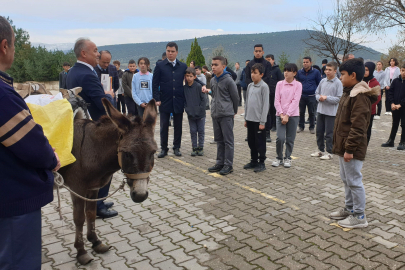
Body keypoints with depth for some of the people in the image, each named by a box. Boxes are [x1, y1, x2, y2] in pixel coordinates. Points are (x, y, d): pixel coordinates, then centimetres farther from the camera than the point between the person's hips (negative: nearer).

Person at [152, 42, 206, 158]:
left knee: (178, 126, 9)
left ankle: (176, 147, 22)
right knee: (164, 126, 3)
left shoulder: (183, 66, 7)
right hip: (165, 101, -2)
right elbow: (155, 84, 0)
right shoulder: (160, 66, 1)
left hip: (178, 101, 2)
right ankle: (164, 148, 15)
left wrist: (202, 84, -4)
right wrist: (157, 99, -9)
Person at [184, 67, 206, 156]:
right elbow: (184, 100, 8)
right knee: (193, 131, 8)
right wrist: (186, 109, -4)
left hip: (200, 114, -2)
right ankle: (194, 148, 18)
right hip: (190, 114, 2)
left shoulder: (198, 86, -7)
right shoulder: (184, 88, 2)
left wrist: (200, 109, -11)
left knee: (201, 131, 6)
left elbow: (203, 99, -5)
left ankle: (200, 148, 18)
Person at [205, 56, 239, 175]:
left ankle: (228, 165, 5)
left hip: (226, 115, -7)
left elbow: (235, 97, -3)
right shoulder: (212, 80, 11)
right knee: (219, 140, 13)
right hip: (215, 115, 7)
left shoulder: (228, 80, -10)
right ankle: (220, 163, 22)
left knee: (228, 140, -1)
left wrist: (233, 112, 6)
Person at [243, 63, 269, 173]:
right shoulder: (250, 86, 11)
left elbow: (266, 105, -12)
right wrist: (246, 118, 14)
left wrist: (262, 122, -14)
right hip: (250, 119, 7)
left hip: (258, 120, -7)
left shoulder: (264, 86, -9)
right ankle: (253, 161, 26)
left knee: (260, 143, 2)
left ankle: (261, 163, 13)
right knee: (251, 142, 13)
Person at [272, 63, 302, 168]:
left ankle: (287, 158, 21)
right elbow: (276, 101, 1)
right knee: (280, 138, -8)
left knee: (290, 139, 4)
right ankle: (279, 158, 11)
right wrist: (281, 114, -10)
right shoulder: (279, 84, 5)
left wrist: (287, 115, -14)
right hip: (280, 115, 1)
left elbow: (295, 101, -8)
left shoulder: (298, 85, 0)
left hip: (293, 115, -1)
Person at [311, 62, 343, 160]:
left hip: (331, 112, -6)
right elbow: (317, 93, 14)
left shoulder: (338, 83, -9)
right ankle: (320, 150, 28)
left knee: (329, 133, 1)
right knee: (319, 131, 13)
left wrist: (326, 98, -18)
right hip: (320, 110, 6)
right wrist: (319, 97, -8)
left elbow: (339, 99, -12)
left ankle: (329, 152, 13)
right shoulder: (323, 81, 7)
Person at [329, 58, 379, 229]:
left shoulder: (360, 96, -19)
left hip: (352, 149, -10)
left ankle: (359, 216, 11)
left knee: (354, 181, -1)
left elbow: (358, 126, -23)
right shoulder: (348, 93, 14)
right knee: (346, 179, 19)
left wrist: (349, 149, -23)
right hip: (343, 146, 10)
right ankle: (349, 209, 33)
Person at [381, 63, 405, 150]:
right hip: (395, 107, 3)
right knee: (394, 124, 14)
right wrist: (392, 103, -10)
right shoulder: (395, 81, 4)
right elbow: (389, 93, 2)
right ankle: (391, 141, 24)